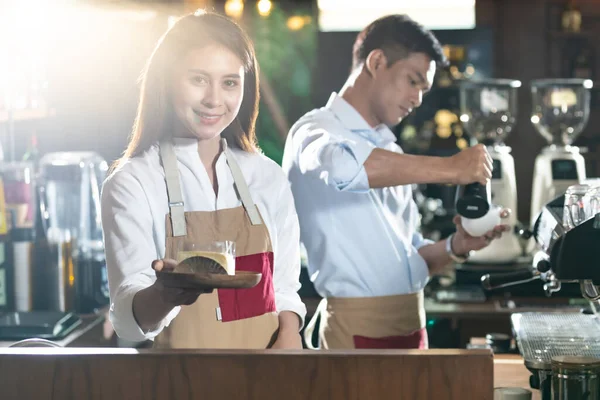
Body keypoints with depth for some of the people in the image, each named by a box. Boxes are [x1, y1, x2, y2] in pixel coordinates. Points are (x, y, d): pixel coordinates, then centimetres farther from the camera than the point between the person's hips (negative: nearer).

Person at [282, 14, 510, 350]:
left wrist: (455, 247, 0)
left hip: (412, 326, 7)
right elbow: (343, 165, -32)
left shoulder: (390, 151, 17)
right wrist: (449, 168, -24)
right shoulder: (317, 132, -6)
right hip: (357, 330, -7)